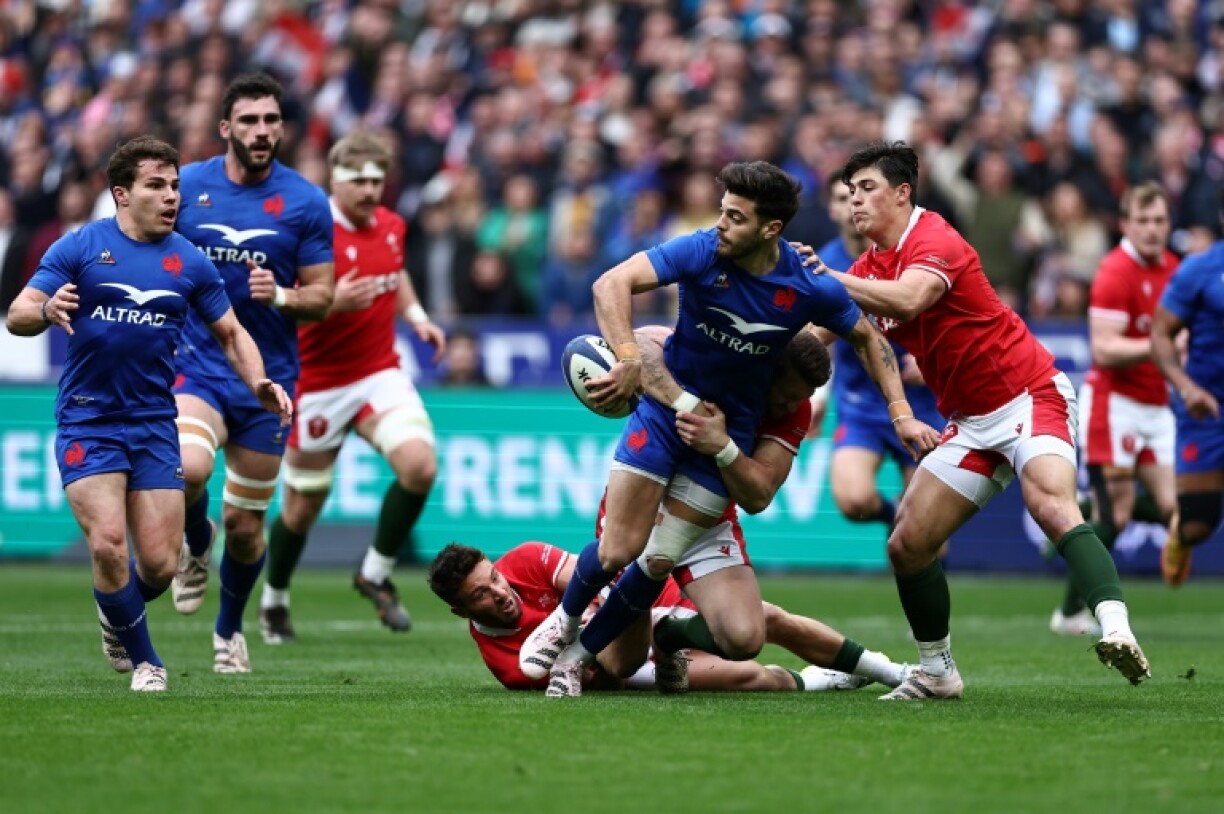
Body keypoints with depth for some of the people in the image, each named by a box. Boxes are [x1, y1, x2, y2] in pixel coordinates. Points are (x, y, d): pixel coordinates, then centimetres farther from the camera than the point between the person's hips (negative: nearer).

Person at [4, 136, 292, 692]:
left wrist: (259, 384, -6)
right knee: (108, 544, -18)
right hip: (86, 422, -3)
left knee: (159, 563, -4)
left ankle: (115, 613, 32)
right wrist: (46, 311, -31)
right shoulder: (79, 247, -4)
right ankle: (143, 660, 4)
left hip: (154, 423, 3)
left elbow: (230, 334, 13)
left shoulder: (190, 263, 5)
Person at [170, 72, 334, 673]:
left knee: (244, 526, 7)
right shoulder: (186, 186, -1)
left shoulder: (306, 203, -2)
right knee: (188, 469, -31)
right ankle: (195, 542, 4)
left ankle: (229, 631, 34)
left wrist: (281, 296, -19)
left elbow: (321, 298, 1)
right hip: (195, 363, -1)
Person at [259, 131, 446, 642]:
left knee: (420, 464, -21)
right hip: (319, 384, -4)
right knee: (303, 506, 7)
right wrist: (330, 302, -35)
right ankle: (274, 599, 34)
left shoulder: (392, 226, 3)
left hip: (381, 374, 4)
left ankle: (376, 575, 0)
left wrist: (416, 316, 10)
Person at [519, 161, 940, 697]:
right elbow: (612, 284, -29)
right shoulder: (702, 252, -20)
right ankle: (564, 618, 25)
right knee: (618, 551, -8)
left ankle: (579, 654, 18)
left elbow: (867, 337, 3)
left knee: (659, 561, -4)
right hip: (664, 408, -1)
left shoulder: (810, 288, -16)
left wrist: (902, 415, -4)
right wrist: (630, 359, -43)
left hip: (728, 431, 1)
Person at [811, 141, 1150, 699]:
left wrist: (828, 277, -32)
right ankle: (937, 672, 17)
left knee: (1052, 506, -33)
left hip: (1028, 397, -9)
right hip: (972, 422, 9)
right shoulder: (871, 267, 11)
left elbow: (908, 299, -36)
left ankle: (1117, 631, -48)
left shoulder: (934, 240, -16)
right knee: (906, 544, 2)